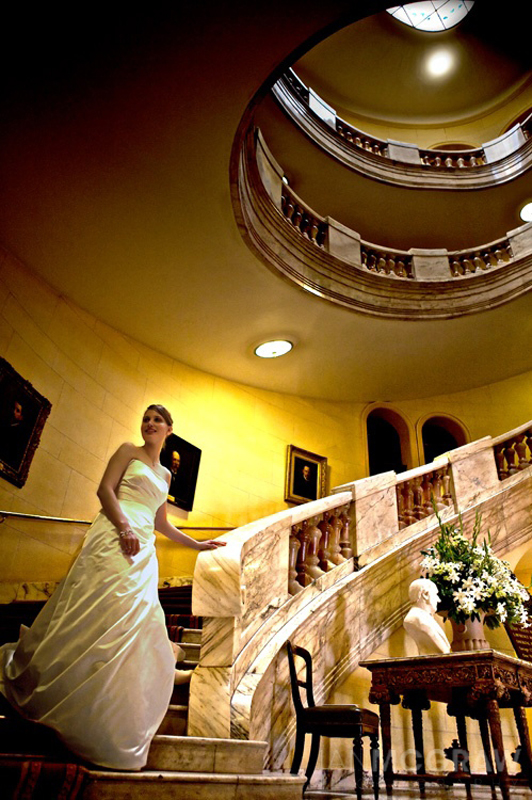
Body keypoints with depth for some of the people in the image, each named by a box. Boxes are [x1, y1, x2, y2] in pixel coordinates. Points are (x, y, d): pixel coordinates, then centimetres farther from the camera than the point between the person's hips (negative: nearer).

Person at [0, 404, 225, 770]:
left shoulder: (165, 475, 24)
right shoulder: (128, 451, 9)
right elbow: (105, 488, -4)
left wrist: (199, 544, 25)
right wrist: (124, 525, -20)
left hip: (144, 551, 6)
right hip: (114, 538, -6)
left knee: (136, 626, 1)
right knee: (95, 615, -13)